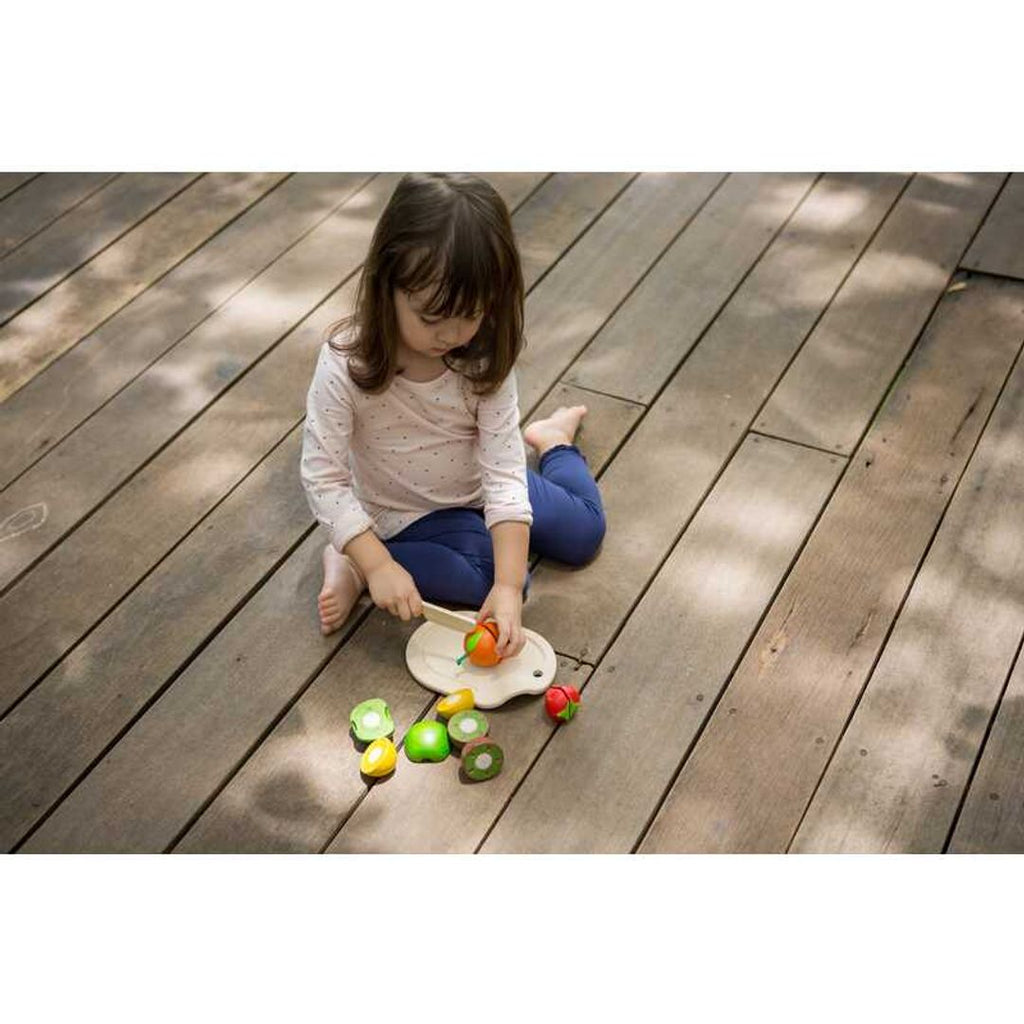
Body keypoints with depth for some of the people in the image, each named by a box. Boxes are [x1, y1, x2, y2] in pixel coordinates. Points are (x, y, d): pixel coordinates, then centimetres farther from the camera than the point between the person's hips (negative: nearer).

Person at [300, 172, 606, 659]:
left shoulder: (486, 359, -23)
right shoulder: (346, 364, -30)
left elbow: (504, 471, -26)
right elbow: (323, 477, -26)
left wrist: (508, 587, -34)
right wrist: (377, 565, -36)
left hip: (479, 489, 4)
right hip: (410, 512, -4)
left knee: (583, 534, 11)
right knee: (488, 574, -26)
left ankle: (554, 440, 38)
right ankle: (354, 564, -11)